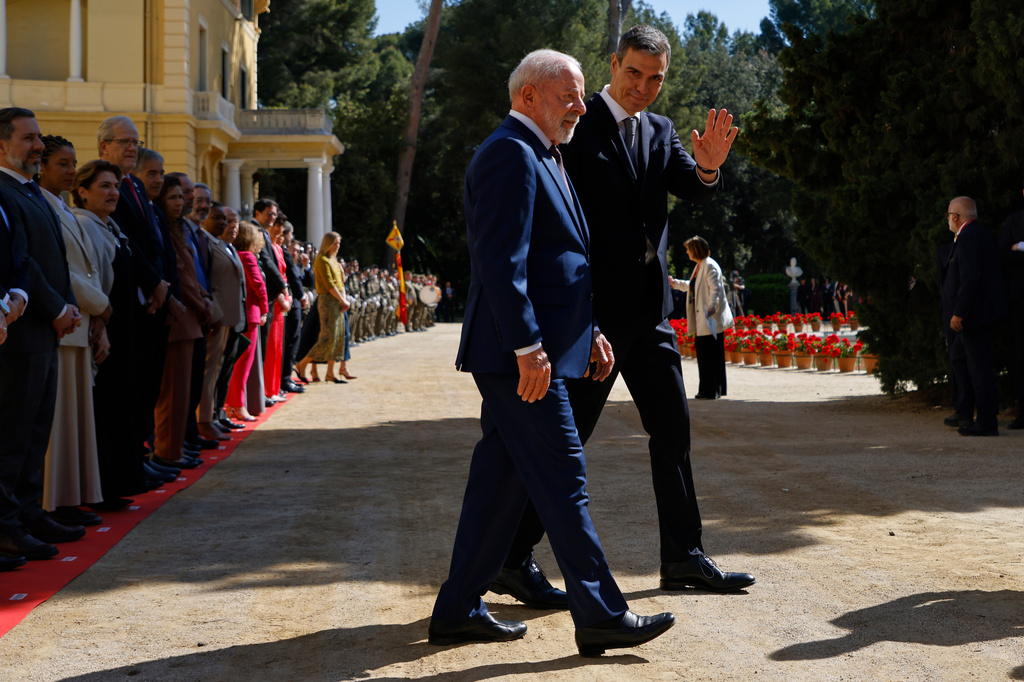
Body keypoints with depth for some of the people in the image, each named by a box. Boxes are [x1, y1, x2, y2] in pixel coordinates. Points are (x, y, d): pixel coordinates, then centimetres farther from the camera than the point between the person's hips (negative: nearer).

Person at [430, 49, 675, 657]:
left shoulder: (542, 158, 22)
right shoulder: (509, 153, -12)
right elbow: (501, 260, -21)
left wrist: (589, 331, 21)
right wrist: (528, 346, -24)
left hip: (528, 355, 11)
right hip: (518, 355, -11)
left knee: (502, 480, 12)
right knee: (563, 478, -6)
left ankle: (458, 610, 19)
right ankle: (601, 616, -1)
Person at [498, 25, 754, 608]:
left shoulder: (661, 132, 14)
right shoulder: (577, 126, -7)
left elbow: (695, 191, 2)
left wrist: (708, 167, -22)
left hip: (649, 307, 7)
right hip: (594, 307, -7)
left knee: (673, 427, 10)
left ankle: (684, 556, 20)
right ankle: (515, 559, 4)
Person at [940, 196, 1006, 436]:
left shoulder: (968, 237, -16)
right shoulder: (984, 235, 16)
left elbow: (970, 278, -24)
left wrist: (958, 313, -23)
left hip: (974, 313, -11)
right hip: (979, 313, 11)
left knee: (979, 365, -8)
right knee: (959, 358, 22)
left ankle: (987, 422, -5)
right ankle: (964, 412, 30)